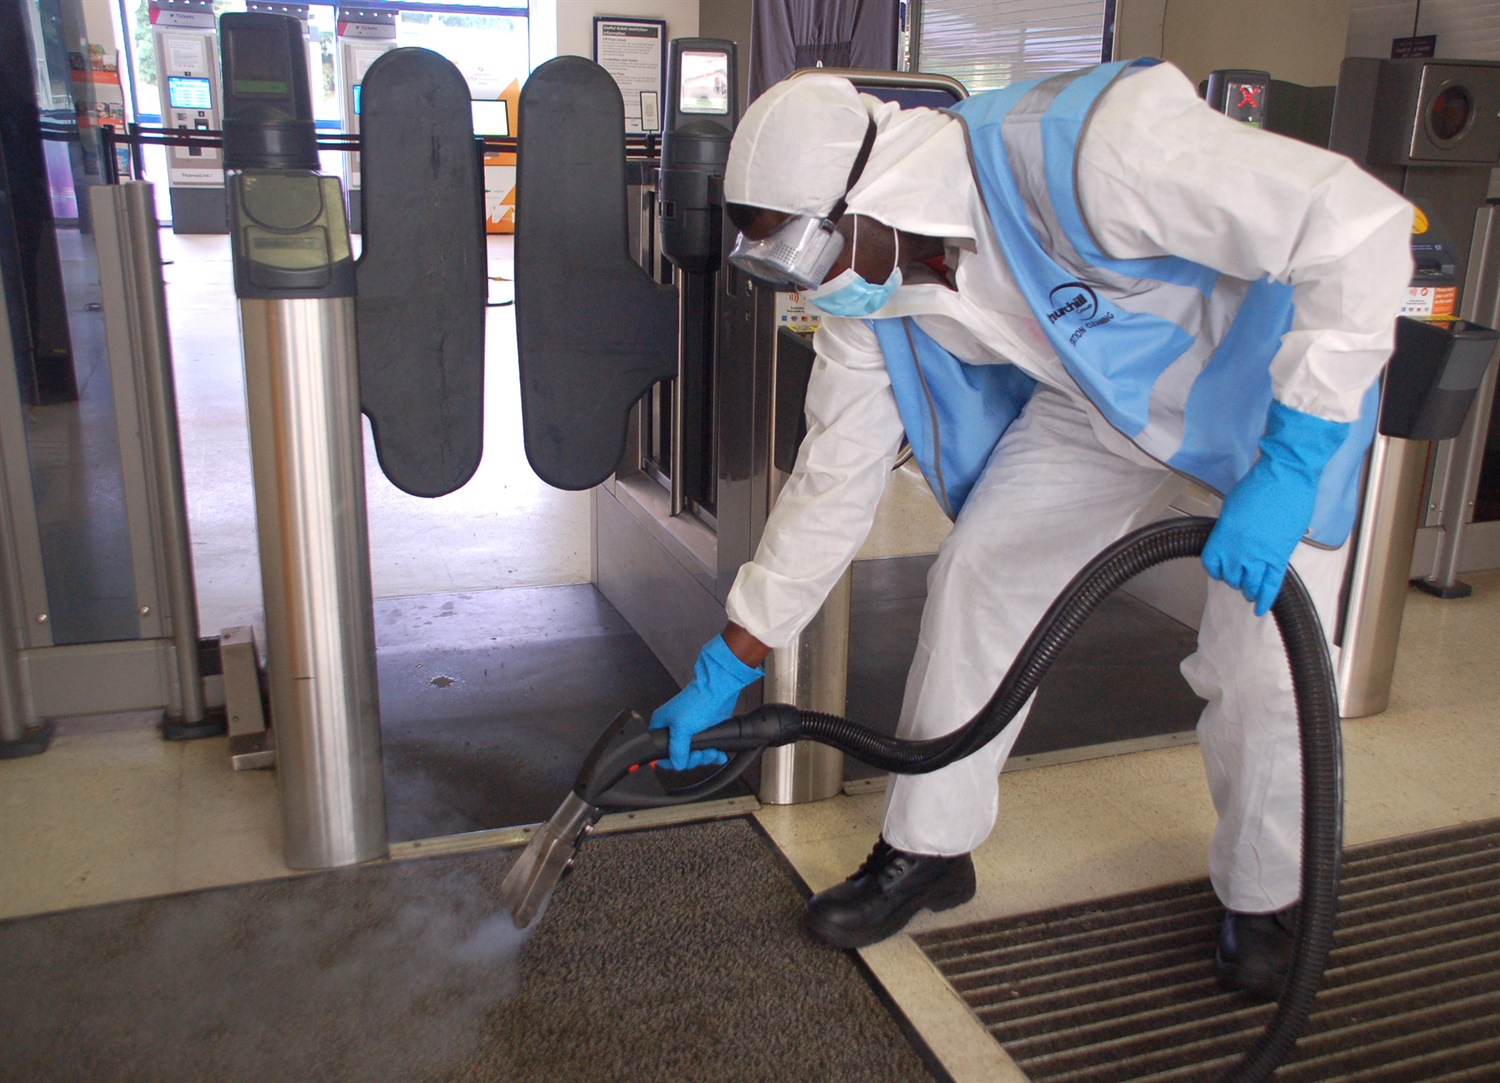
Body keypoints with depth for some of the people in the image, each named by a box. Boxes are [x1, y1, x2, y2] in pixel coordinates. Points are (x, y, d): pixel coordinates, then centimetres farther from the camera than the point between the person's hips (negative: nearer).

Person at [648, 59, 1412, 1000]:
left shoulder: (1084, 147, -38)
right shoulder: (869, 294, -15)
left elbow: (1360, 224, -36)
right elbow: (833, 479, -6)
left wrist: (1287, 467, -40)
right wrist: (728, 668, -4)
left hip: (1277, 385, -5)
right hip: (1102, 399, 5)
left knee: (1261, 657, -9)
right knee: (976, 574, -6)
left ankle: (1265, 898, 20)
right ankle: (929, 850, 13)